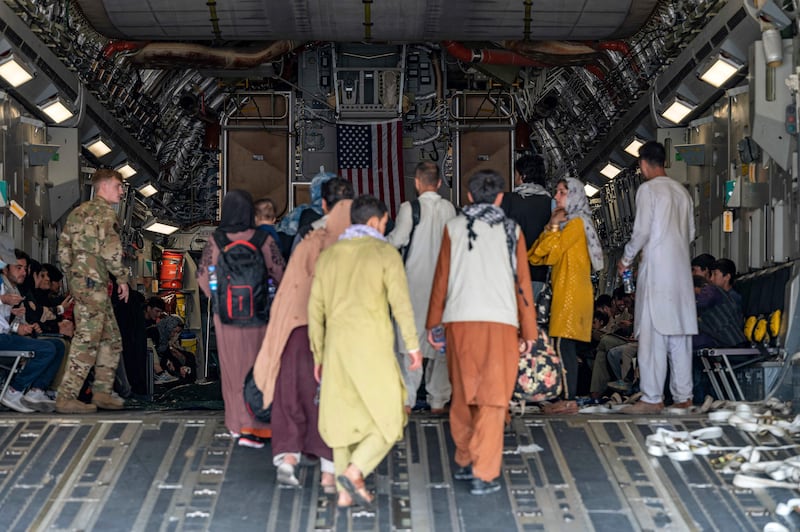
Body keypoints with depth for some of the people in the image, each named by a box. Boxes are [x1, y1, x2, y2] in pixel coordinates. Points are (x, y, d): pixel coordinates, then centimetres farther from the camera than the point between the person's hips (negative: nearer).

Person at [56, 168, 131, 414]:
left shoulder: (78, 212, 21)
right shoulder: (105, 211, -7)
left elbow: (63, 248, 19)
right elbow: (110, 248, -18)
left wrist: (73, 276, 22)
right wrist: (122, 278, -9)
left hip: (78, 279, 10)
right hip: (94, 280, -10)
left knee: (111, 339, 15)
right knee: (87, 340, -9)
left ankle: (103, 392, 15)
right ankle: (66, 398, -10)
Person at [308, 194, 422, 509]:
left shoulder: (327, 256, 8)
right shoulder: (386, 253, -5)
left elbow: (315, 310, 8)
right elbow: (401, 303, -12)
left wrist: (318, 356, 15)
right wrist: (413, 346, -3)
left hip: (337, 347, 5)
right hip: (373, 350, -5)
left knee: (344, 418, 15)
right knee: (389, 420, 7)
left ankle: (345, 492, 13)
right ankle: (353, 474, -10)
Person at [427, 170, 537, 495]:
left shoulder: (454, 227, 7)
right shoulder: (511, 230, 6)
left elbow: (441, 277, 6)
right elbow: (522, 281, 5)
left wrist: (434, 323, 14)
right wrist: (529, 331, 11)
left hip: (460, 321, 2)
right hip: (500, 322, -1)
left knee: (463, 396, 15)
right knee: (493, 400, 0)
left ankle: (464, 462, 26)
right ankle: (484, 475, -5)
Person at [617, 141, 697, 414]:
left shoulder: (648, 189, -7)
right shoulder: (681, 190, 14)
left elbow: (641, 231, -12)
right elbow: (690, 233, 16)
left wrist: (626, 259, 1)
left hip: (656, 268, -7)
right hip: (681, 268, 7)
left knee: (653, 333, -7)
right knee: (680, 333, 9)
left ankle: (652, 398, -9)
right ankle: (683, 396, 11)